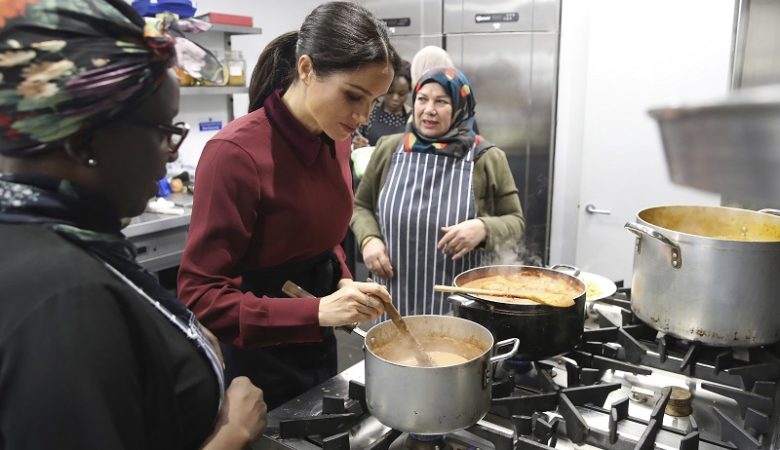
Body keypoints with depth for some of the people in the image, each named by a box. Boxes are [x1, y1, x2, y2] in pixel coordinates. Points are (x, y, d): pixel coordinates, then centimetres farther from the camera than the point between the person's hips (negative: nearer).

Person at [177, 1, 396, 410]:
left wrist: (343, 283, -6)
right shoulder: (235, 153, -26)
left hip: (318, 342, 7)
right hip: (261, 357, -7)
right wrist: (318, 311, -32)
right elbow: (200, 295, -24)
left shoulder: (335, 140, -3)